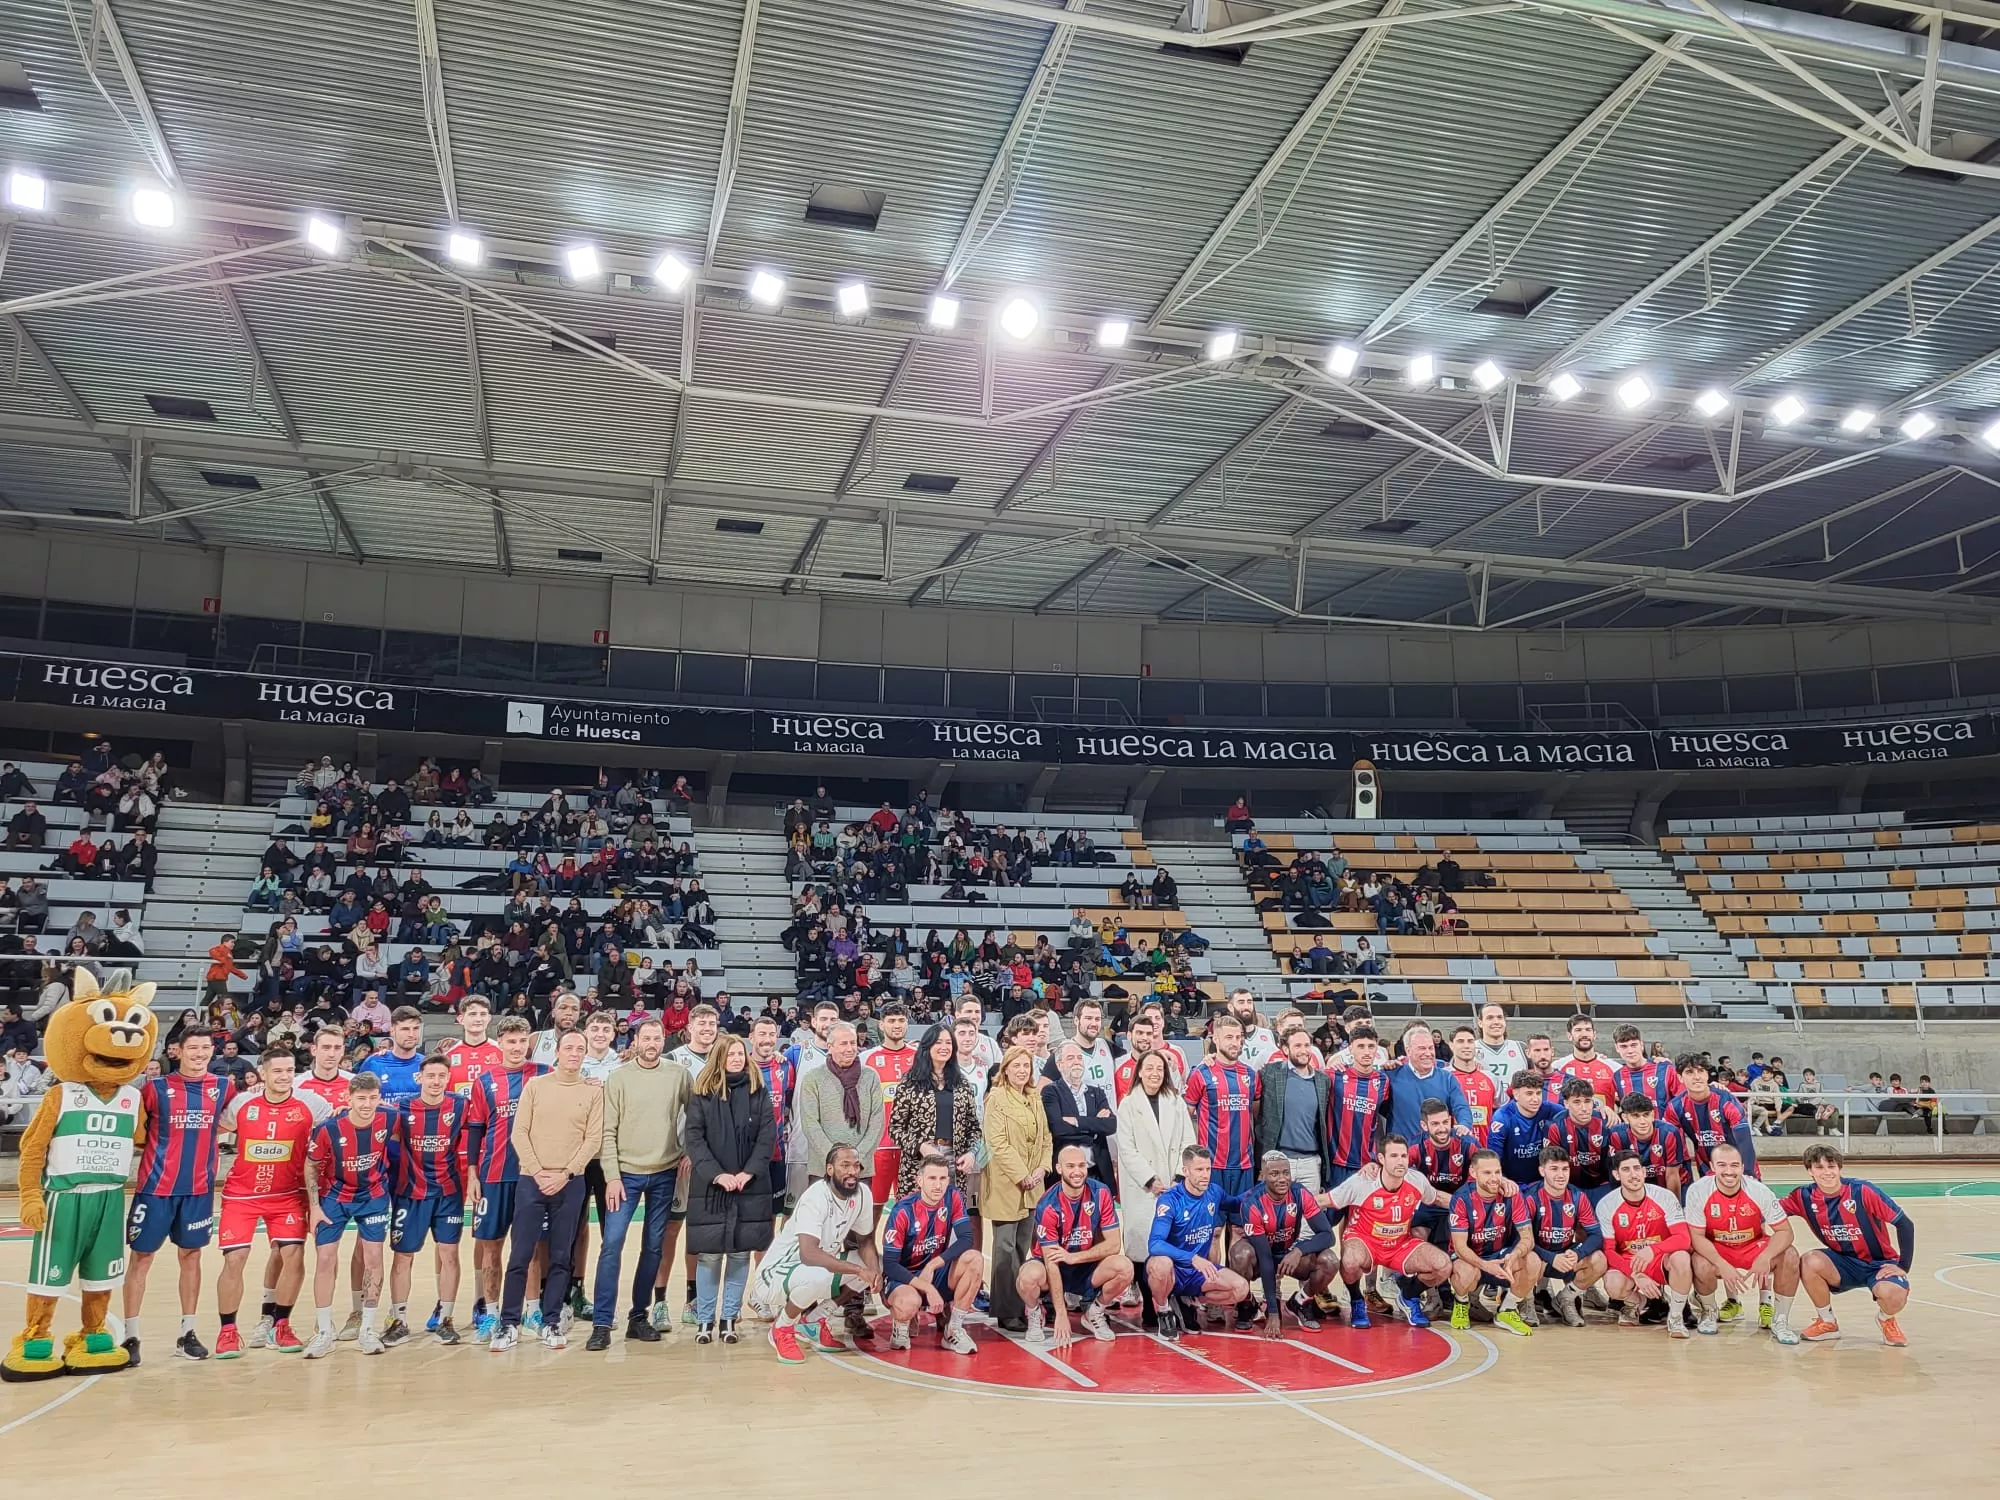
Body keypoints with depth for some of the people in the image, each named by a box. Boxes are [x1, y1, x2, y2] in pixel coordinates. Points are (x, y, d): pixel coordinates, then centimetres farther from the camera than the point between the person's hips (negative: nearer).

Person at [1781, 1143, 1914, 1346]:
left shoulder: (1862, 1191, -20)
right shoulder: (1805, 1196, -10)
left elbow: (1905, 1224, -15)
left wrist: (1903, 1267, -16)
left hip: (1879, 1263, -3)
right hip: (1844, 1263, 3)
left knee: (1893, 1295, -35)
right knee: (1809, 1262, -29)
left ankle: (1886, 1318, 7)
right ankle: (1827, 1322, -2)